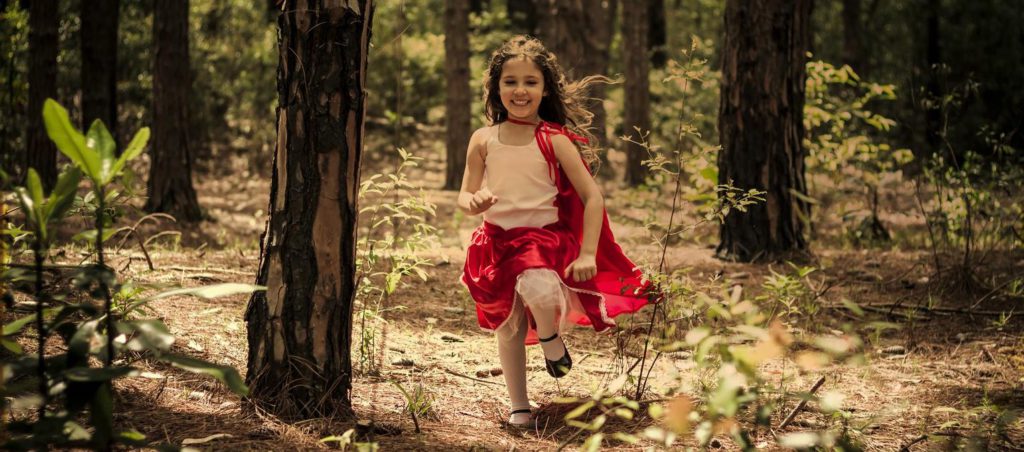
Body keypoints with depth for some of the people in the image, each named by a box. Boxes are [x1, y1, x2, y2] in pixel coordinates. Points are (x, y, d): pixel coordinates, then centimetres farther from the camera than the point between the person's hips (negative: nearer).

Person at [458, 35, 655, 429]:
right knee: (508, 328, 8)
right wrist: (474, 201, -19)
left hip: (547, 238, -3)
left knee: (540, 290, -33)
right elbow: (465, 197, 6)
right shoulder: (483, 140, 1)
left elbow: (592, 197, -7)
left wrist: (588, 254, -14)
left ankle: (551, 338, 2)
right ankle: (519, 408, 26)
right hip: (498, 243, 3)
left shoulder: (555, 141, -7)